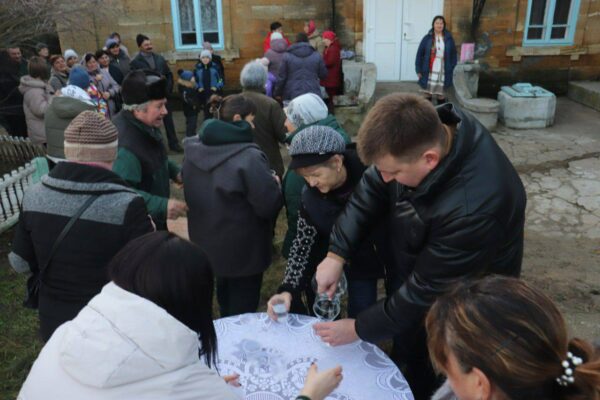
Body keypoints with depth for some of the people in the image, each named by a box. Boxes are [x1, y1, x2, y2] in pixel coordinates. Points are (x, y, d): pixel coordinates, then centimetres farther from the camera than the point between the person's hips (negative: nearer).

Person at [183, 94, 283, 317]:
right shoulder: (249, 157, -27)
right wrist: (274, 184, -3)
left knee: (226, 304, 31)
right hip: (243, 249, -7)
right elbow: (270, 205, -25)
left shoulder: (193, 149, -3)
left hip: (206, 243, 8)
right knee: (242, 310, 15)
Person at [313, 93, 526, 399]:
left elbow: (427, 291, -30)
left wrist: (359, 328, -18)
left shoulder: (475, 207, -42)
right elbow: (371, 191, -10)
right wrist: (337, 253, -19)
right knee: (404, 360, 29)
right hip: (410, 274, 6)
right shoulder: (421, 133, -23)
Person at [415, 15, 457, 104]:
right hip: (429, 72, -1)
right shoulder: (427, 38, 1)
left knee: (441, 95, 7)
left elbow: (453, 55, 7)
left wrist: (452, 70, 1)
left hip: (443, 73, 1)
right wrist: (419, 70, -4)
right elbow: (420, 54, 0)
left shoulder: (449, 39, 4)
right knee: (428, 94, 5)